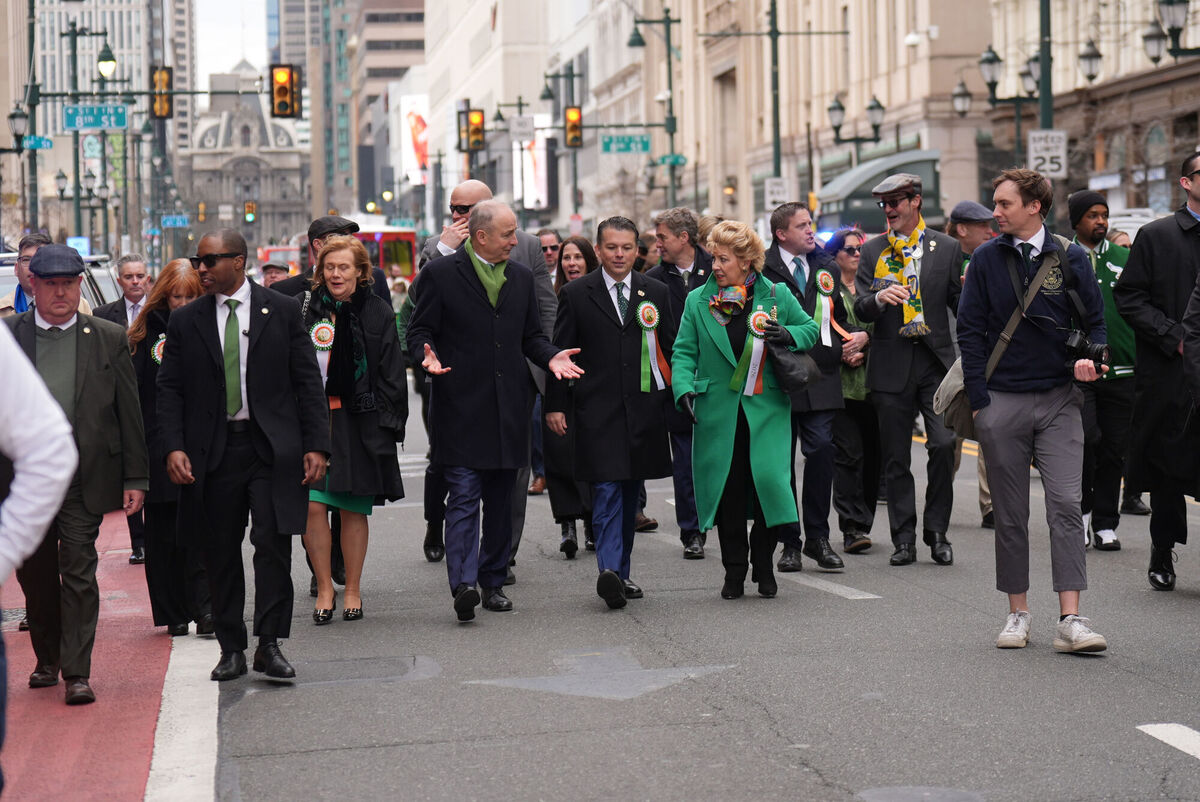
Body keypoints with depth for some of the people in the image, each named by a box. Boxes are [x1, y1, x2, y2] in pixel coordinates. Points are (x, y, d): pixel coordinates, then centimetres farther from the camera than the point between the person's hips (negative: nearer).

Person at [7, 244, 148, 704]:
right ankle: (47, 660, 29)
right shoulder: (7, 335, 3)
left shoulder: (109, 339, 3)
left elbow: (130, 413, 4)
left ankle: (77, 673, -2)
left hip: (84, 478, -2)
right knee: (35, 575, 12)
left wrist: (135, 477, 0)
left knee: (79, 573, -6)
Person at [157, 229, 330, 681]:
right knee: (220, 554, 5)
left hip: (272, 448, -2)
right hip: (212, 453, 2)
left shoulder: (282, 311, 3)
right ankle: (231, 650, 14)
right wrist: (174, 447, -6)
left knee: (273, 543, -9)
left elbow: (308, 381, 4)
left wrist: (316, 444, -3)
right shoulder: (185, 321, 7)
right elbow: (170, 390, 7)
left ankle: (269, 645, -2)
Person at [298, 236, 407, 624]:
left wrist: (388, 424, -2)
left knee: (354, 509, 5)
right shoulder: (302, 308, 3)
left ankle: (352, 590, 17)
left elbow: (391, 375, 5)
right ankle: (324, 589, 6)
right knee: (313, 505, -7)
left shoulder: (377, 313, 4)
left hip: (360, 422, 0)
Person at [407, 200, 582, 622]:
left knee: (501, 499, 9)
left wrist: (551, 357, 0)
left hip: (508, 408, 6)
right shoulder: (441, 274, -2)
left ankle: (493, 582, 18)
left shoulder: (521, 277, 15)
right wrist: (428, 356, -22)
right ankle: (463, 583, -18)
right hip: (461, 407, -5)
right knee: (464, 496, -12)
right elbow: (419, 330, -2)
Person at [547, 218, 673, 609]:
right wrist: (555, 405, -2)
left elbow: (671, 349, 13)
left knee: (629, 494, 10)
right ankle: (609, 570, -23)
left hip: (644, 411, 3)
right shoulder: (576, 294, 2)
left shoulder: (657, 293, 9)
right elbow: (560, 352, 3)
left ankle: (621, 572, 18)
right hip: (597, 411, -3)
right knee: (607, 491, -14)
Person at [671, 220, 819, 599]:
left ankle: (764, 566, 12)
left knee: (768, 480, -7)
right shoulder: (698, 301, 6)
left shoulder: (776, 296, 4)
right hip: (718, 411, 1)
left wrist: (788, 336, -8)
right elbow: (684, 353, 5)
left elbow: (811, 329, 14)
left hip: (766, 410, -1)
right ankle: (734, 571, 14)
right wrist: (684, 388, -11)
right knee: (727, 490, 1)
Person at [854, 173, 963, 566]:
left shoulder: (946, 248, 7)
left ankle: (937, 532, 2)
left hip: (936, 360, -1)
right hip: (891, 365, 1)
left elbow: (959, 304, 7)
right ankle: (904, 538, 12)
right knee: (896, 457, 4)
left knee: (944, 445, -12)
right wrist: (879, 298, -18)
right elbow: (861, 309, 3)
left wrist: (970, 290, -15)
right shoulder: (873, 250, 9)